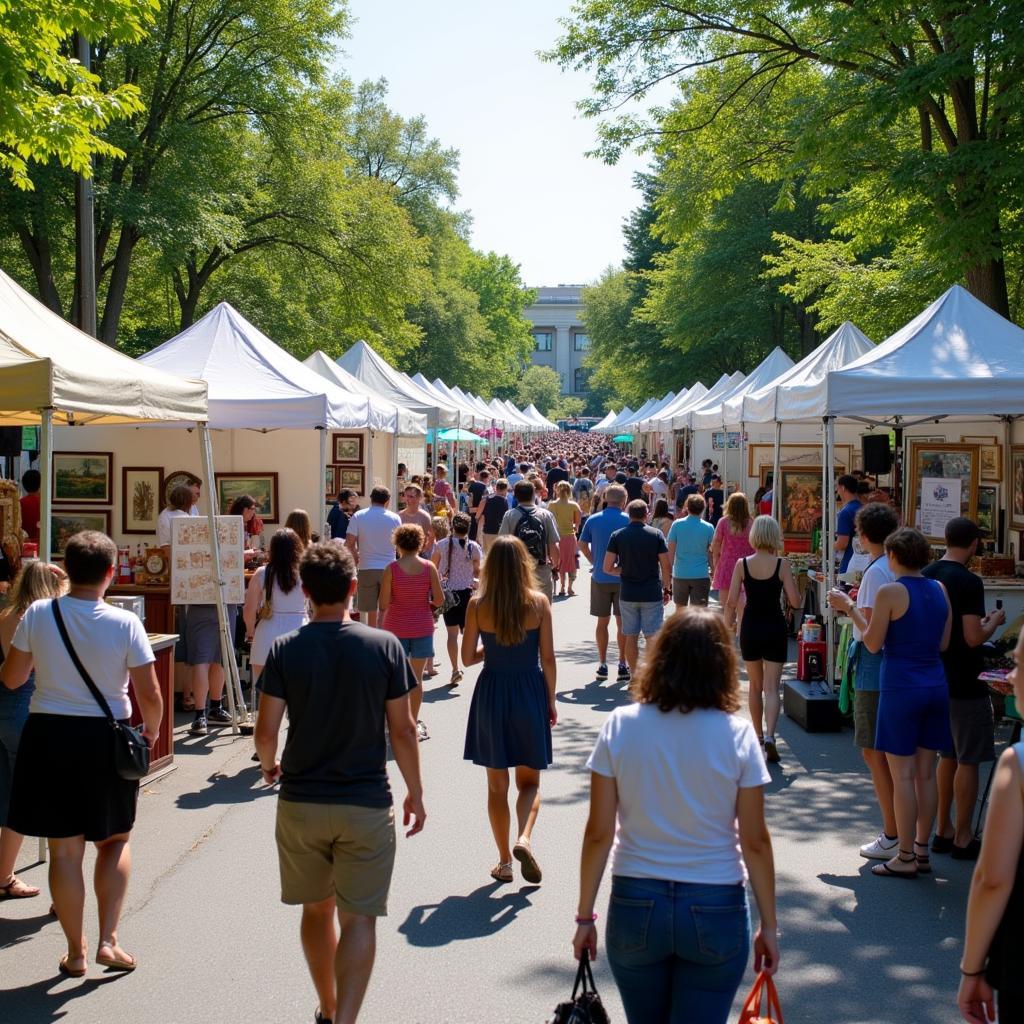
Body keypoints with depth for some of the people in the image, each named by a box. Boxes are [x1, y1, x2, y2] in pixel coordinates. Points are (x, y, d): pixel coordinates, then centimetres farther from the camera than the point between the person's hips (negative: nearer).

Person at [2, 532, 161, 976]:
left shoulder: (37, 614, -7)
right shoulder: (125, 623, -12)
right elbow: (150, 695, -10)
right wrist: (151, 731, 9)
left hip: (48, 737, 1)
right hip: (105, 739, -1)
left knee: (64, 849, 10)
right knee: (114, 840, 19)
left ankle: (76, 952, 20)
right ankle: (108, 940, 11)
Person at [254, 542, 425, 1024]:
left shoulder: (285, 650, -6)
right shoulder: (384, 646, -8)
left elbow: (266, 731, -6)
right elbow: (402, 731, -5)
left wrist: (268, 765, 16)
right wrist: (415, 793, 8)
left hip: (301, 803, 2)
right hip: (366, 804, -2)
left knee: (317, 908, 20)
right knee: (359, 917, 4)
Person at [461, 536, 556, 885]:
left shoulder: (477, 605, -7)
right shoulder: (538, 602, -7)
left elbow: (468, 657, -2)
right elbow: (547, 659, -5)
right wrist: (551, 700, 6)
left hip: (492, 692, 0)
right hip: (530, 690, 0)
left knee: (497, 785, 12)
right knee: (529, 780, 15)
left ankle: (504, 862, 16)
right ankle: (524, 839, -10)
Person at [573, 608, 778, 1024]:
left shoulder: (620, 726, -7)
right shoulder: (737, 735, -9)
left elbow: (598, 834, -6)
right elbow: (755, 841, -7)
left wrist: (585, 916, 4)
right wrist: (769, 925, 4)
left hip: (635, 907, 1)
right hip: (715, 912, -1)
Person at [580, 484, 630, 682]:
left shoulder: (593, 520, 1)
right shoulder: (628, 520, -6)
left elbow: (582, 544, 5)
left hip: (600, 577, 2)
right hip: (623, 577, -2)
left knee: (602, 622, 10)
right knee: (622, 622, 5)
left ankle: (602, 665, 12)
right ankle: (623, 665, 4)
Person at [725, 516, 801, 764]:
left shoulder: (742, 564, -5)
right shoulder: (782, 564, -8)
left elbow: (731, 602, -5)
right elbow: (795, 602, -9)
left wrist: (728, 628, 8)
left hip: (750, 627, 2)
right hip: (775, 627, -2)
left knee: (755, 685, 19)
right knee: (771, 687, -2)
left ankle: (758, 734, 30)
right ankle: (769, 735, -21)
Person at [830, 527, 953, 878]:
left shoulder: (890, 592, -13)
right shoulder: (940, 590, 6)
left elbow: (874, 643, -8)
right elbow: (943, 644, 10)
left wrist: (850, 608, 3)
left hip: (901, 688, -6)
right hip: (935, 686, 6)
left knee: (902, 774, -1)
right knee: (926, 773, 12)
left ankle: (905, 858, 4)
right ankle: (921, 850, 19)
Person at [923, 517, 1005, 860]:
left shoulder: (925, 576, 5)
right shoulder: (969, 582, -18)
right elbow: (974, 638, -21)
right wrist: (993, 622, -2)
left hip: (936, 680, 8)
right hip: (965, 684, -8)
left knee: (947, 757, 17)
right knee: (968, 761, 1)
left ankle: (943, 831, 23)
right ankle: (963, 839, 5)